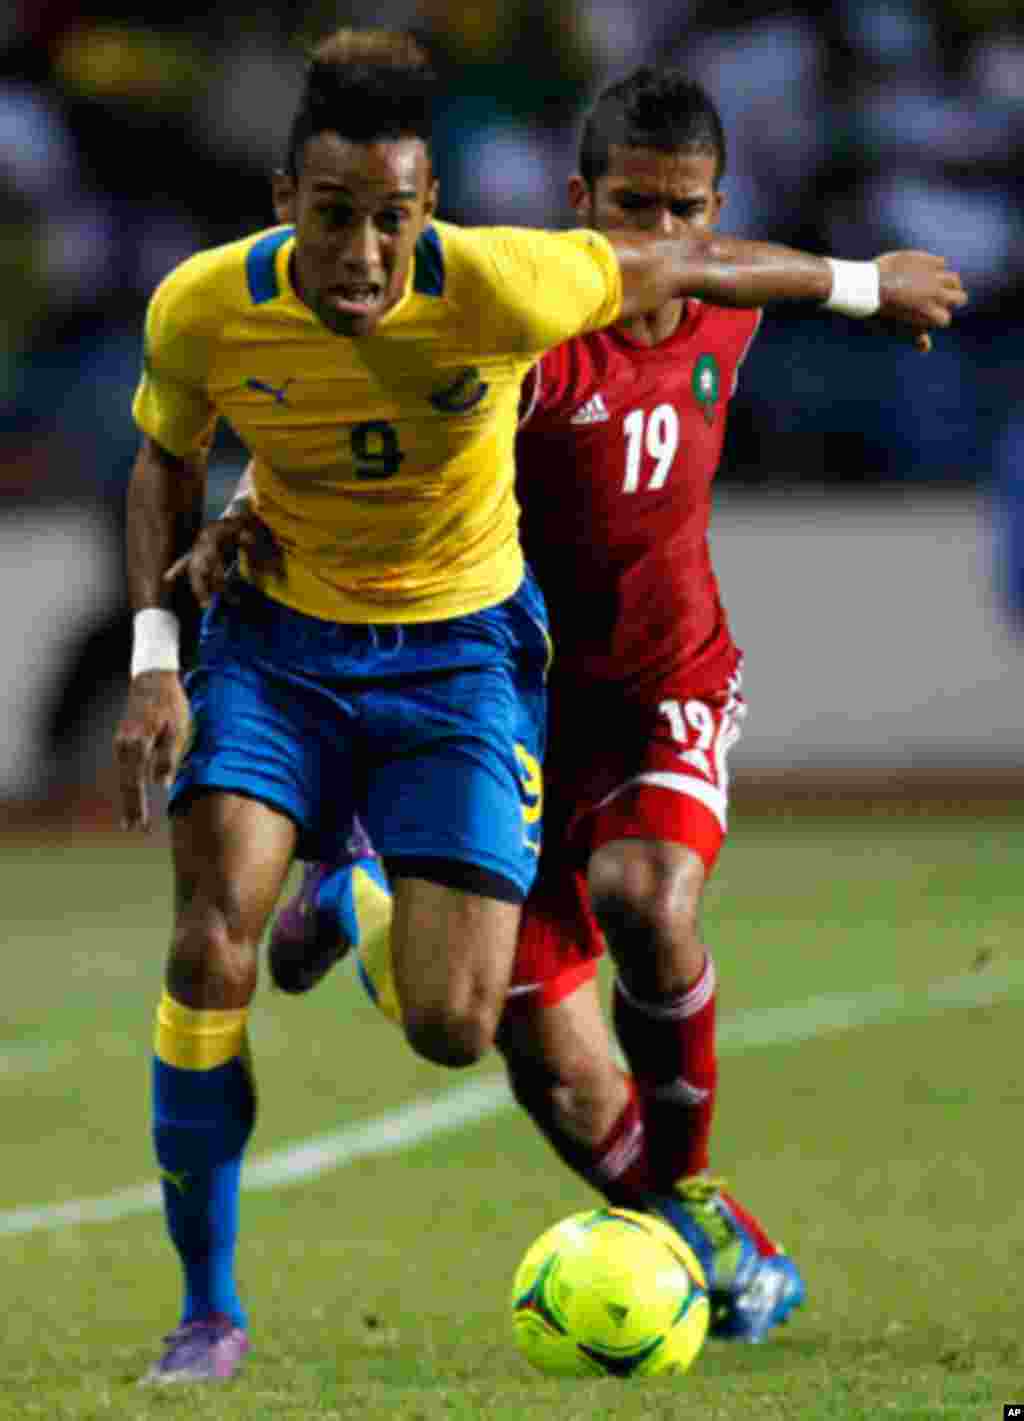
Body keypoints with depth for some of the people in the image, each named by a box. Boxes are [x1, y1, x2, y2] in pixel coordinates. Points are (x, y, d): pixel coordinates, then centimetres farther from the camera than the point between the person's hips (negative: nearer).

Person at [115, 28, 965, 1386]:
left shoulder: (498, 291, -27)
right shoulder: (204, 309, -19)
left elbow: (676, 265, -8)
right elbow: (167, 461, 3)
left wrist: (863, 283, 8)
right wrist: (155, 657, -9)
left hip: (460, 649, -1)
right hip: (279, 638, 1)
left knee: (452, 1027, -11)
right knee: (212, 943, -21)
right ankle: (209, 1308, -5)